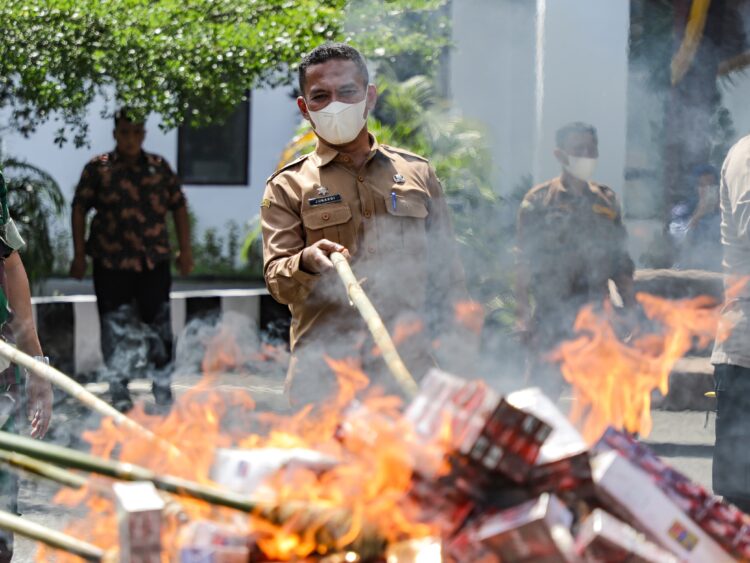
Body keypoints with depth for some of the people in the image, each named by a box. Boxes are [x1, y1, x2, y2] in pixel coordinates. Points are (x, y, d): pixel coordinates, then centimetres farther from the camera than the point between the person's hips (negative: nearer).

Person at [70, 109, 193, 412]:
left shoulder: (159, 167, 8)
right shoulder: (98, 168, 1)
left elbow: (179, 207, 11)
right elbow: (79, 209, 2)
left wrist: (185, 250, 7)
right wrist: (79, 254, -3)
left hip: (154, 261, 2)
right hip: (111, 263, -2)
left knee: (158, 324, 4)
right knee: (116, 327, 1)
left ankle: (162, 387, 14)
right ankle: (118, 390, 10)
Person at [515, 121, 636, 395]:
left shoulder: (606, 201, 13)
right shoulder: (539, 201, 1)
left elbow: (620, 262, 16)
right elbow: (524, 262, -1)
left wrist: (630, 309, 9)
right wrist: (523, 311, -9)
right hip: (551, 316, -4)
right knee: (546, 386, -7)